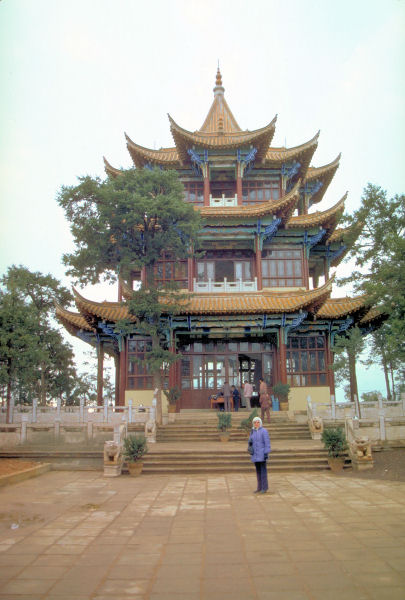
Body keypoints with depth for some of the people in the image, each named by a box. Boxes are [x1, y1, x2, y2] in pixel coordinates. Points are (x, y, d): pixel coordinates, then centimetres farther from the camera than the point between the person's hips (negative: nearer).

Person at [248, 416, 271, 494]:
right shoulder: (252, 432, 10)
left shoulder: (263, 431, -9)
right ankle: (259, 487, 17)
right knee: (258, 471, 10)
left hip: (262, 454, -6)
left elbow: (267, 442, -12)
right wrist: (250, 443, -9)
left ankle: (265, 488, 3)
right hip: (255, 454, 6)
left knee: (263, 470, -4)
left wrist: (266, 453, -18)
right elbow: (251, 442, 16)